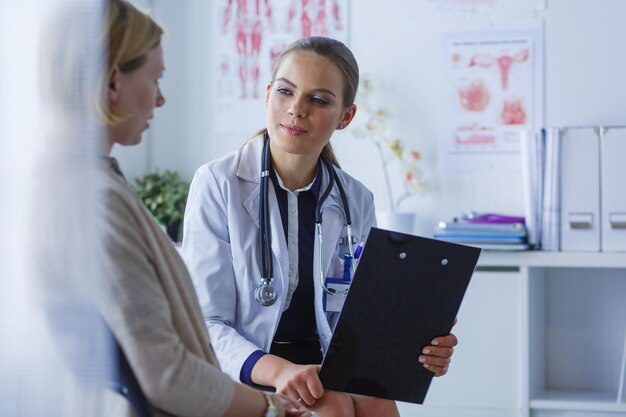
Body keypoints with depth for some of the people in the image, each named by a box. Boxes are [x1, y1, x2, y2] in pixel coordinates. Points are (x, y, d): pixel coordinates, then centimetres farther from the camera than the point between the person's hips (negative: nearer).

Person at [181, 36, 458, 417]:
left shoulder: (357, 201, 5)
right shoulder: (218, 184, -7)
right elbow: (205, 322, -11)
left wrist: (413, 351, -16)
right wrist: (277, 370, -29)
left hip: (326, 368, 4)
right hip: (243, 375, -4)